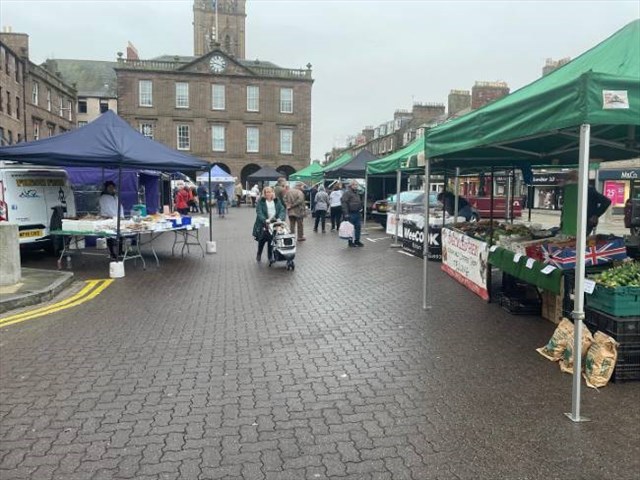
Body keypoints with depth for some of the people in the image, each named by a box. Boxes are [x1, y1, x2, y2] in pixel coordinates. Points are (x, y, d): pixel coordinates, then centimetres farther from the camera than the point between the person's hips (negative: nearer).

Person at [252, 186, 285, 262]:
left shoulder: (277, 201, 8)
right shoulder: (261, 201, -2)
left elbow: (282, 210, -2)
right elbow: (259, 212, -13)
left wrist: (280, 218, -20)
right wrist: (265, 220, -28)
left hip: (275, 224, 2)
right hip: (263, 224, -2)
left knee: (271, 241, 2)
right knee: (262, 240, 4)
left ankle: (270, 257, 15)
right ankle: (259, 254, 27)